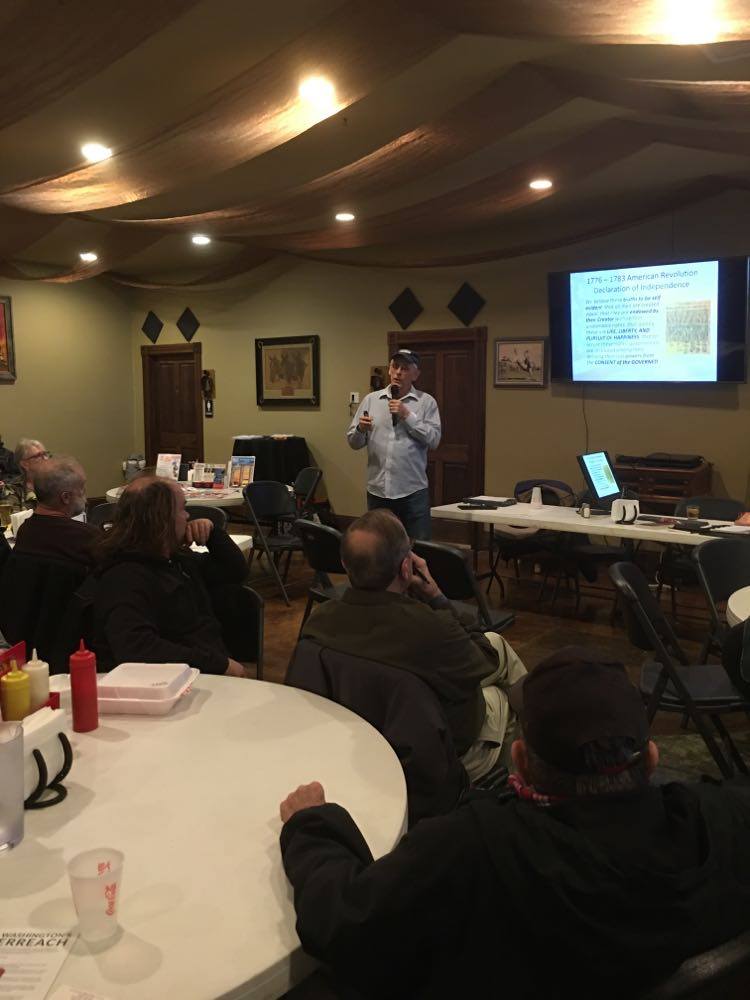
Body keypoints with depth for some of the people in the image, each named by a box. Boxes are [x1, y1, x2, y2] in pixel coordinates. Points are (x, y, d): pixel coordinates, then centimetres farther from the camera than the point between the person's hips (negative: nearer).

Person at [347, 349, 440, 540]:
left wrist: (407, 416, -13)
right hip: (377, 490, 3)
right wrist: (360, 429, -14)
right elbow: (354, 442, 8)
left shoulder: (426, 402, 2)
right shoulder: (370, 400, 9)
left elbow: (434, 439, -8)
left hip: (413, 491, -2)